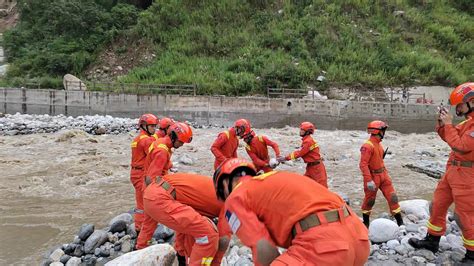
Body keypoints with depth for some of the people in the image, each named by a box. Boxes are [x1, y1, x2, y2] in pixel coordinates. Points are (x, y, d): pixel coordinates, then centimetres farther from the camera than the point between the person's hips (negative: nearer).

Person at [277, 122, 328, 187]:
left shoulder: (308, 141, -22)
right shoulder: (306, 140, 10)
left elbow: (300, 153, -22)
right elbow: (300, 152, 10)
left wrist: (285, 158, -19)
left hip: (316, 166, -10)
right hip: (310, 166, 10)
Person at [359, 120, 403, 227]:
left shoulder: (378, 144, 7)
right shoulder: (368, 146, -22)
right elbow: (363, 164, -26)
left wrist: (385, 172, 20)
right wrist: (368, 180, -29)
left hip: (383, 175, 8)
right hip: (373, 177, -8)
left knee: (392, 196, 6)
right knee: (370, 200, 8)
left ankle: (400, 221, 16)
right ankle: (366, 221, 27)